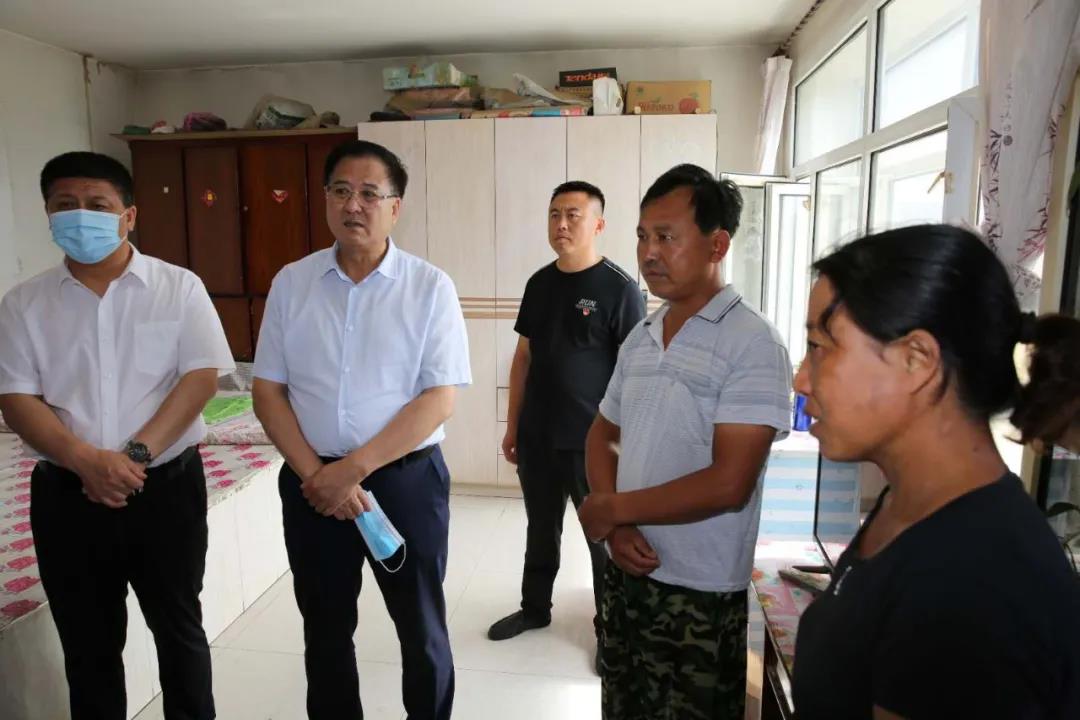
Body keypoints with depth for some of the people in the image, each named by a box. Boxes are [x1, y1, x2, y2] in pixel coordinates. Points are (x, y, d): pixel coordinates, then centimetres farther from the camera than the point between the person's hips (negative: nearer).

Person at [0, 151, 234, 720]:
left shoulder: (178, 287, -2)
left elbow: (201, 377, -10)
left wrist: (136, 454, -18)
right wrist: (87, 462, -18)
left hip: (167, 485, -2)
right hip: (66, 494, 2)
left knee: (178, 628, 14)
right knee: (88, 642, 16)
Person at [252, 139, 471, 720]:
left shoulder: (430, 287, -8)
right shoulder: (291, 283, 1)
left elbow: (439, 399, -12)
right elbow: (267, 391, 1)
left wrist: (354, 467, -16)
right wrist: (317, 474, -10)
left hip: (406, 478, -2)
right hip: (312, 483, 3)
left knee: (422, 629, 15)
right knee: (325, 629, 20)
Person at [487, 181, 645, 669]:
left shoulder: (620, 289, -11)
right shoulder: (539, 283, 6)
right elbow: (523, 358, 11)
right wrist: (513, 426, 11)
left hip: (593, 441, -5)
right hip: (537, 437, 6)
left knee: (604, 537, 10)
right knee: (541, 530, 21)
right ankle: (535, 608, 40)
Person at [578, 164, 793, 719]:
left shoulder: (753, 344, -17)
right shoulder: (640, 338, 5)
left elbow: (728, 485, -23)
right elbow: (602, 436, 11)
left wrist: (613, 509, -12)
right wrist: (617, 531, -6)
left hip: (700, 594, -6)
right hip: (626, 573, 6)